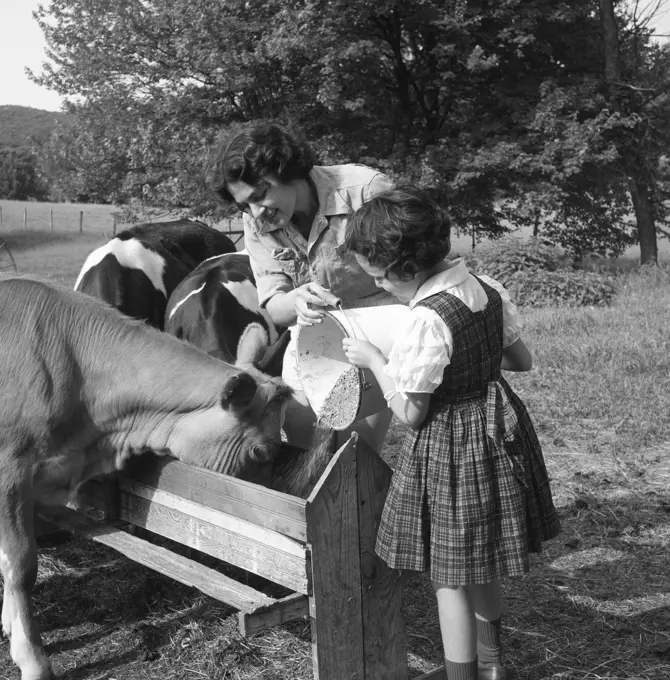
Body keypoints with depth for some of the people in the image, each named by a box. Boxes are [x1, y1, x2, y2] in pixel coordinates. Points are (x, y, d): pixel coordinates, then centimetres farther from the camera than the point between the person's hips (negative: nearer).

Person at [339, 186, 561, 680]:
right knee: (482, 566, 26)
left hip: (449, 448, -8)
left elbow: (410, 414, -18)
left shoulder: (425, 321, -25)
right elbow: (523, 360, 9)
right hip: (498, 432, 9)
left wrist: (374, 360, -7)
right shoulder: (488, 288, -3)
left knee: (450, 578, 8)